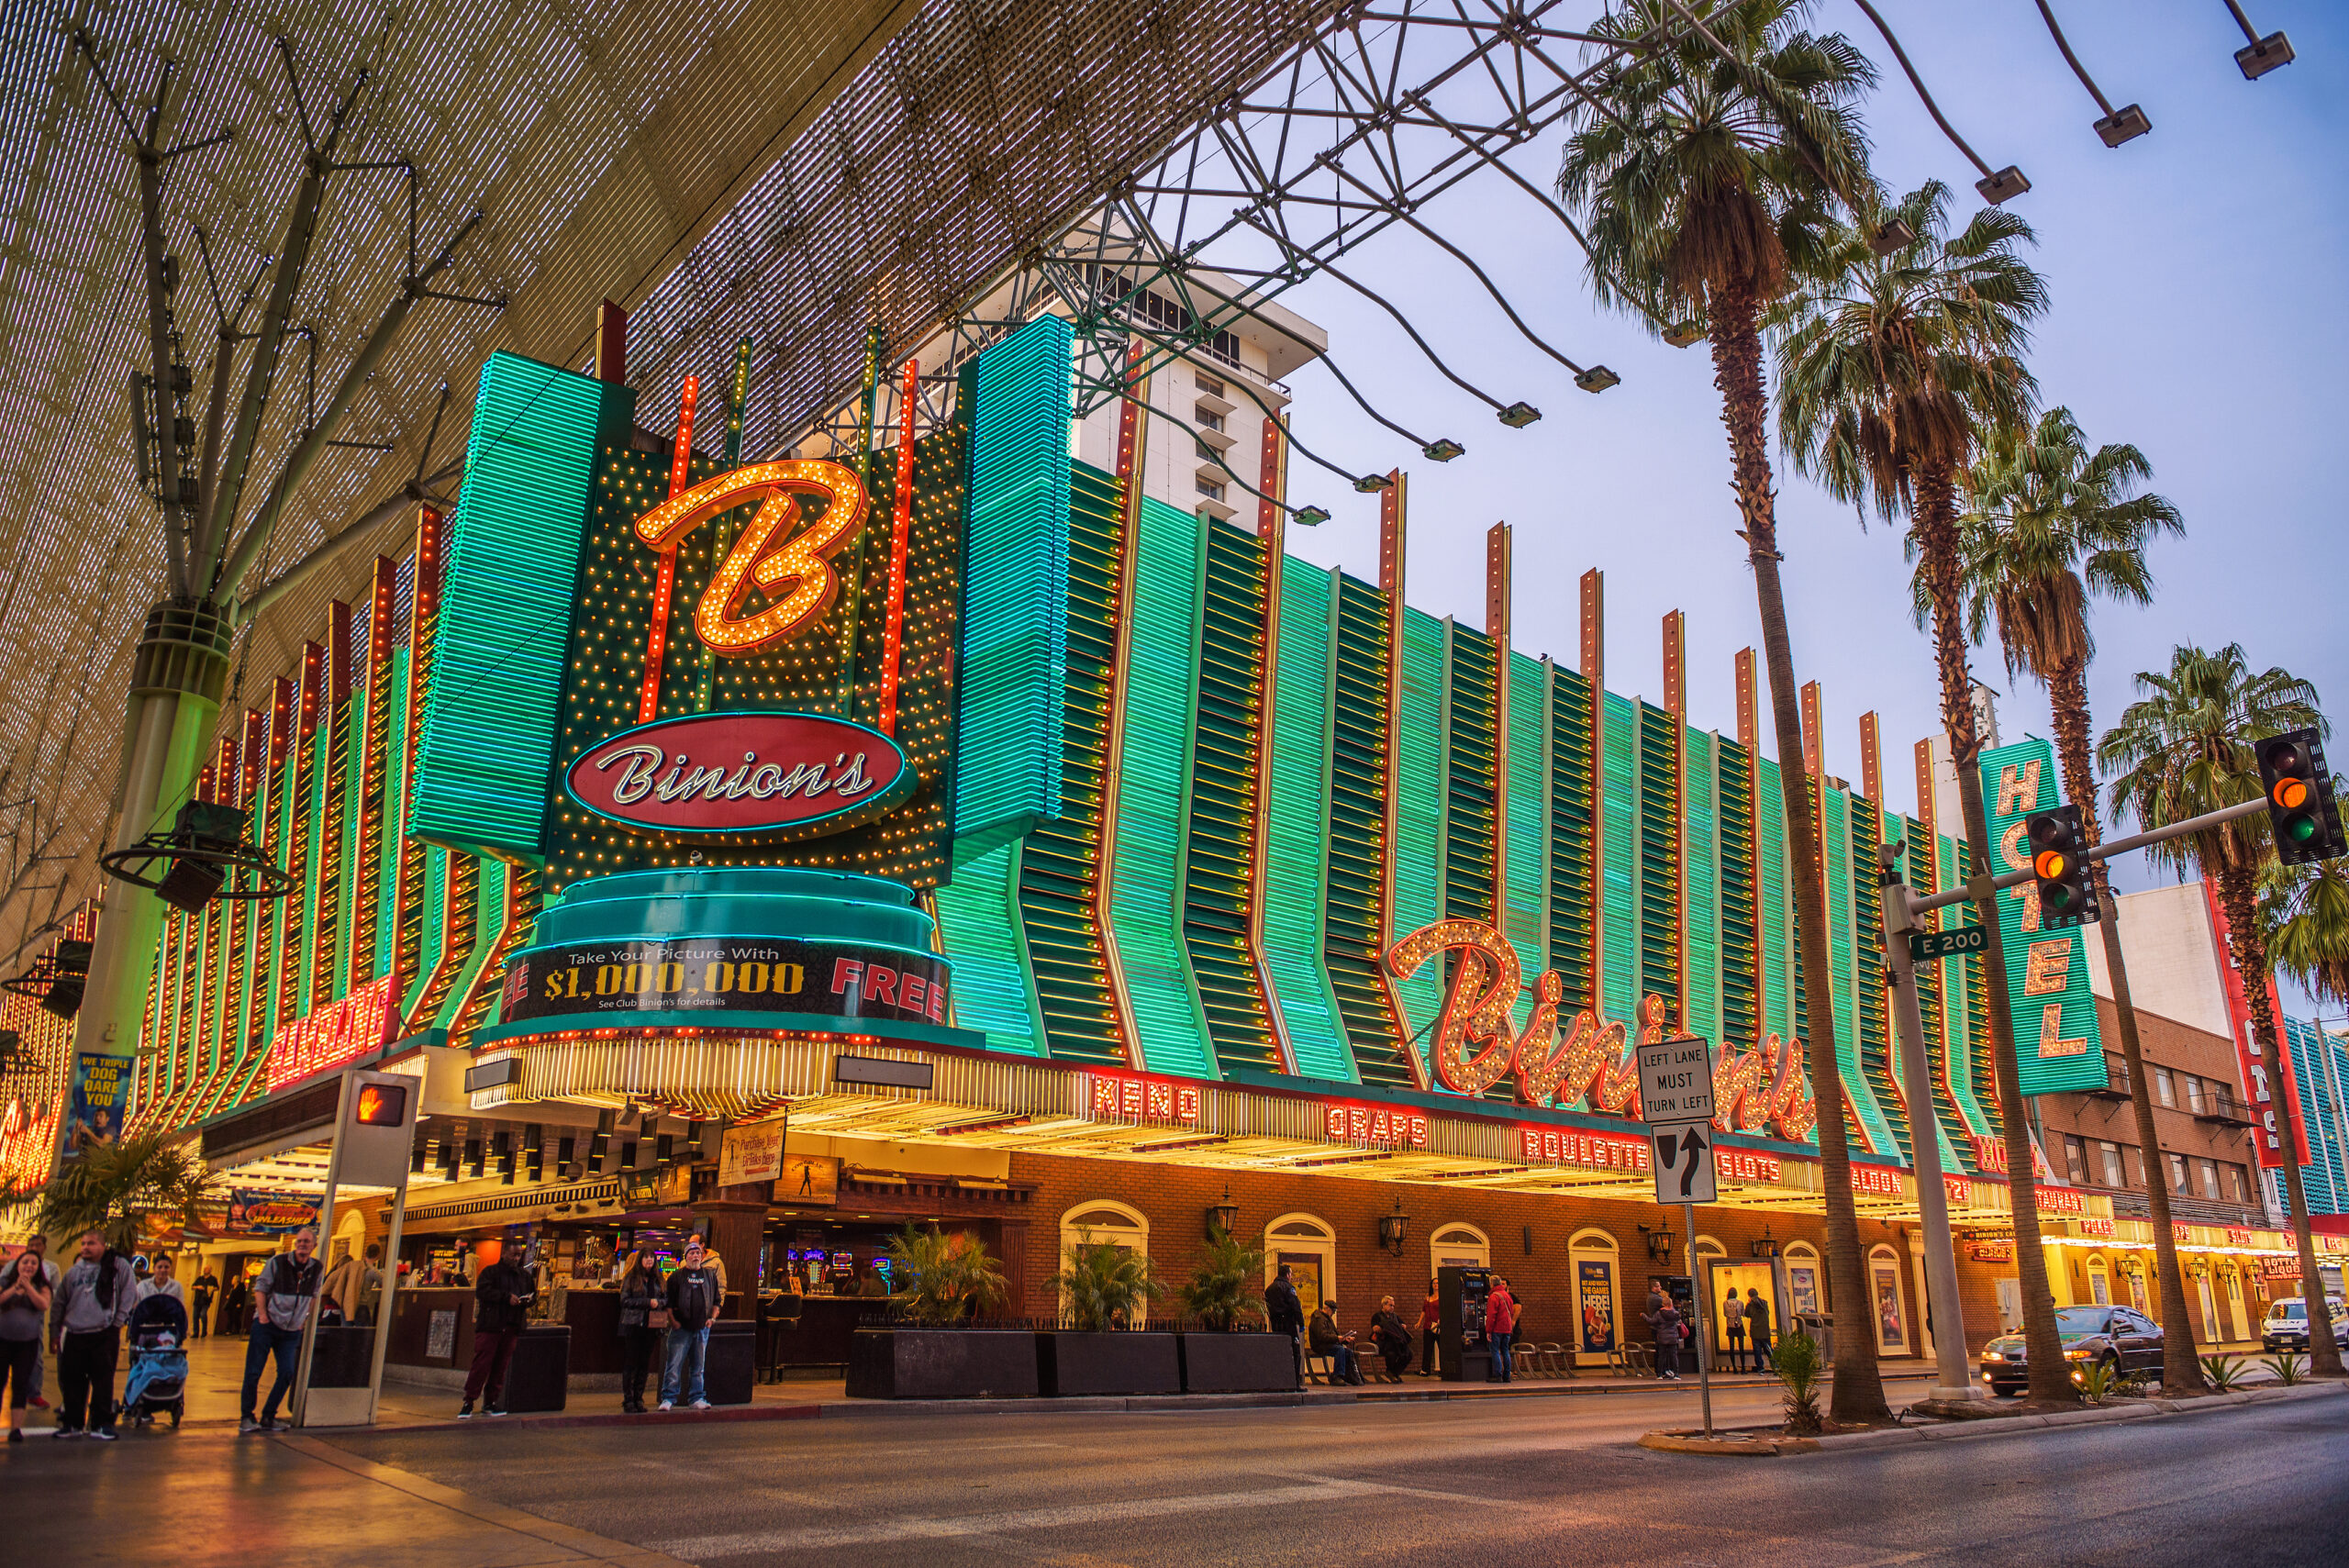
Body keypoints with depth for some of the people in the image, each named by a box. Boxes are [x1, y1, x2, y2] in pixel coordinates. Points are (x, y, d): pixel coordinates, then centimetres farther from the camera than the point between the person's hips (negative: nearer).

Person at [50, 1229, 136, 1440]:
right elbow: (58, 1302, 19)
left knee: (103, 1380, -2)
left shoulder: (119, 1266, 1)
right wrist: (55, 1331, 14)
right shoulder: (73, 1272, 13)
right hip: (75, 1334, 4)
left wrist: (118, 1322, -5)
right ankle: (73, 1423, 19)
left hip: (105, 1335, -4)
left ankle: (102, 1424, 4)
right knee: (71, 1380, 6)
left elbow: (128, 1296, 1)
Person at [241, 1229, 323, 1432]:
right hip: (266, 1325, -3)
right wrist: (262, 1315, -11)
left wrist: (305, 1319, 6)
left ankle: (268, 1416, 12)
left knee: (287, 1373, -2)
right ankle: (245, 1417, 12)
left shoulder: (317, 1269, 3)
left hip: (292, 1331, 3)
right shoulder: (278, 1262, -6)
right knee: (253, 1372, -1)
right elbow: (260, 1287, -2)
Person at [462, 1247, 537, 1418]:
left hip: (512, 1328, 5)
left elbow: (533, 1294, 23)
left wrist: (528, 1300, 0)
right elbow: (482, 1291, -12)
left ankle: (490, 1403, 13)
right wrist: (507, 1297, -18)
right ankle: (468, 1402, -3)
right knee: (481, 1364, -8)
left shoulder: (524, 1275, 18)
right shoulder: (490, 1272, 3)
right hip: (489, 1326, -5)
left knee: (501, 1366, 5)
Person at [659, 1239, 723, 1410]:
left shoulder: (710, 1275, 12)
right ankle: (668, 1398, 2)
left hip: (702, 1328, 3)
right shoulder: (677, 1276, 2)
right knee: (674, 1365, -5)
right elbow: (668, 1301, 0)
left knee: (698, 1366, 9)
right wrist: (673, 1320, -9)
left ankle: (696, 1398, 15)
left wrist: (712, 1318, 6)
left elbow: (717, 1299, 17)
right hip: (681, 1327, -3)